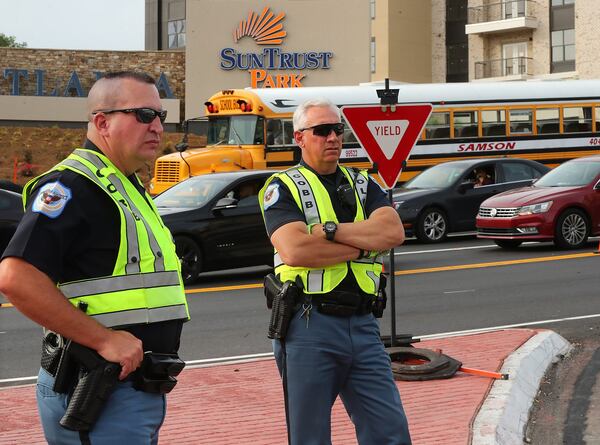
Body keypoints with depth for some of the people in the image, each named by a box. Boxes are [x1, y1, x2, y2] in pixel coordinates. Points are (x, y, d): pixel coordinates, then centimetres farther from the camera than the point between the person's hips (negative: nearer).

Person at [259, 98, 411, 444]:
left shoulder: (363, 184, 15)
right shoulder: (283, 188, 1)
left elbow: (394, 232, -3)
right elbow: (294, 249, -17)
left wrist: (331, 229, -13)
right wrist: (365, 243, -7)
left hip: (363, 325, 4)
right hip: (310, 327, -4)